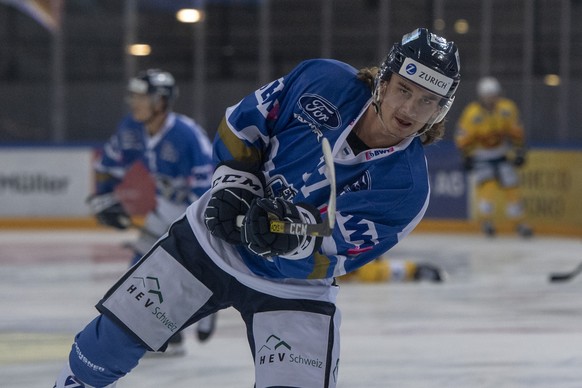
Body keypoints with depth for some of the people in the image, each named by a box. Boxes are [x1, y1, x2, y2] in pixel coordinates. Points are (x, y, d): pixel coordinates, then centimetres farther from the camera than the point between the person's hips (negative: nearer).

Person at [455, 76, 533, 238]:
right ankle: (486, 221, -6)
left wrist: (519, 151, 0)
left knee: (511, 186, 1)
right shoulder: (472, 113, -23)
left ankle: (519, 222, 14)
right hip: (480, 156, -3)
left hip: (502, 154, 3)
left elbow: (517, 131, 0)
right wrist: (466, 156, -11)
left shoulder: (508, 108, -14)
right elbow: (462, 137, -12)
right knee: (487, 184, -21)